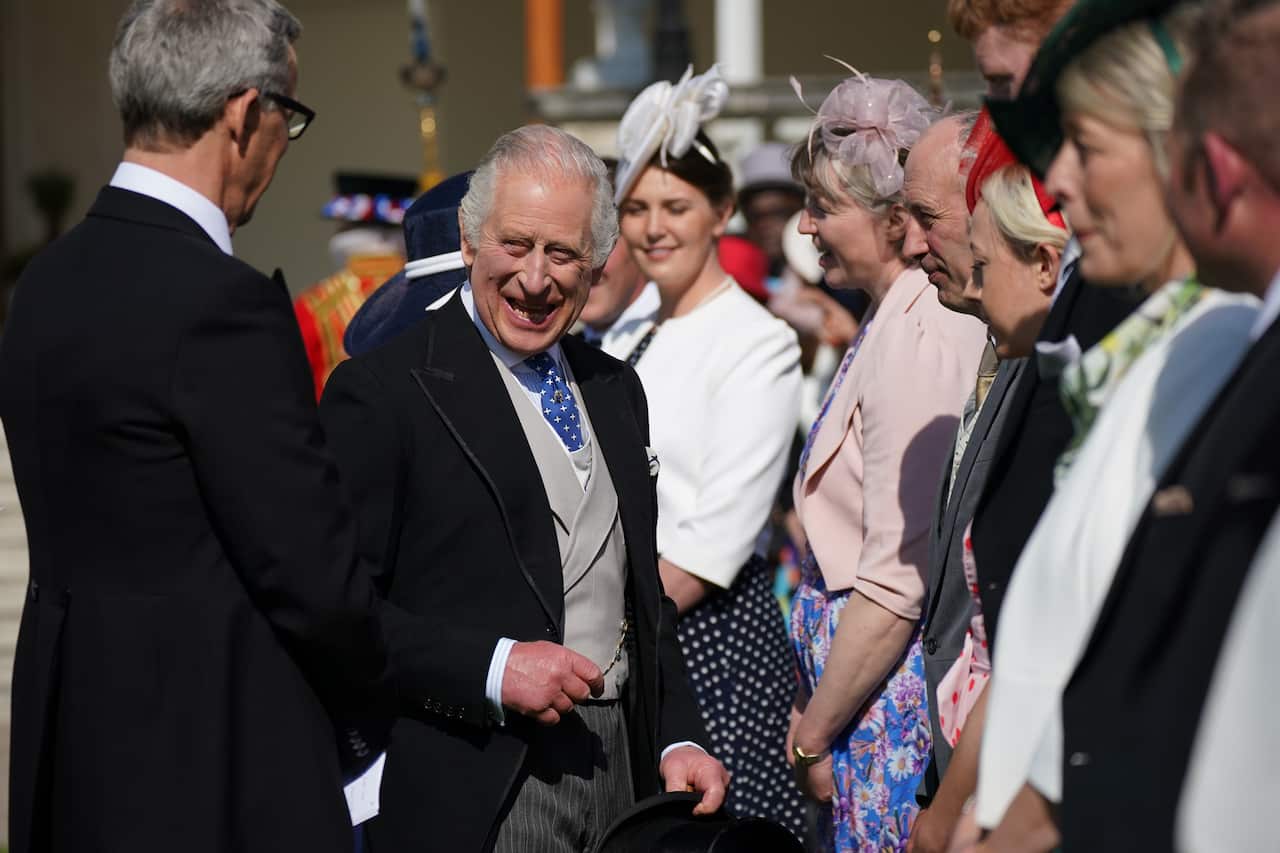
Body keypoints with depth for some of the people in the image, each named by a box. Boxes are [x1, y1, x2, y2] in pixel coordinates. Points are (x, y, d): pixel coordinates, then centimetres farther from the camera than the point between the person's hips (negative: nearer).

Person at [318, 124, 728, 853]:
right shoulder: (382, 391, -8)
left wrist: (679, 738, 8)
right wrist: (491, 669, -20)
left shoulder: (616, 390, 14)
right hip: (477, 794, -6)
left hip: (621, 766, 6)